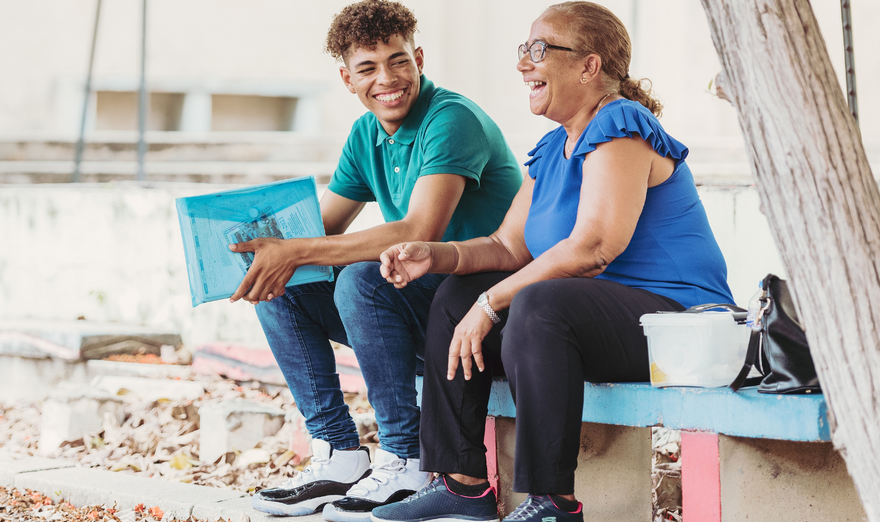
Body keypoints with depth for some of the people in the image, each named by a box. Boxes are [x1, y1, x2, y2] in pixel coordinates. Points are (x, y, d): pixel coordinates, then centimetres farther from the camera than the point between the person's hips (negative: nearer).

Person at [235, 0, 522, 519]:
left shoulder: (453, 119, -17)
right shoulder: (366, 137, 9)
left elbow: (420, 233, -29)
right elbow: (320, 230, 10)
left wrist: (297, 252, -28)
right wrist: (271, 251, -14)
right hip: (422, 308, 9)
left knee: (361, 278, -32)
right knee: (279, 292, -2)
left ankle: (406, 463, -21)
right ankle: (340, 456, -1)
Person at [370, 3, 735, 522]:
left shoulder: (620, 127, -13)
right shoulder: (553, 150, 17)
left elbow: (593, 247, -24)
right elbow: (508, 248, 14)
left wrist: (491, 303, -20)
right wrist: (437, 255, -6)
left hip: (672, 313, -10)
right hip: (598, 314, 10)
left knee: (539, 305, -35)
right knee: (457, 297, 9)